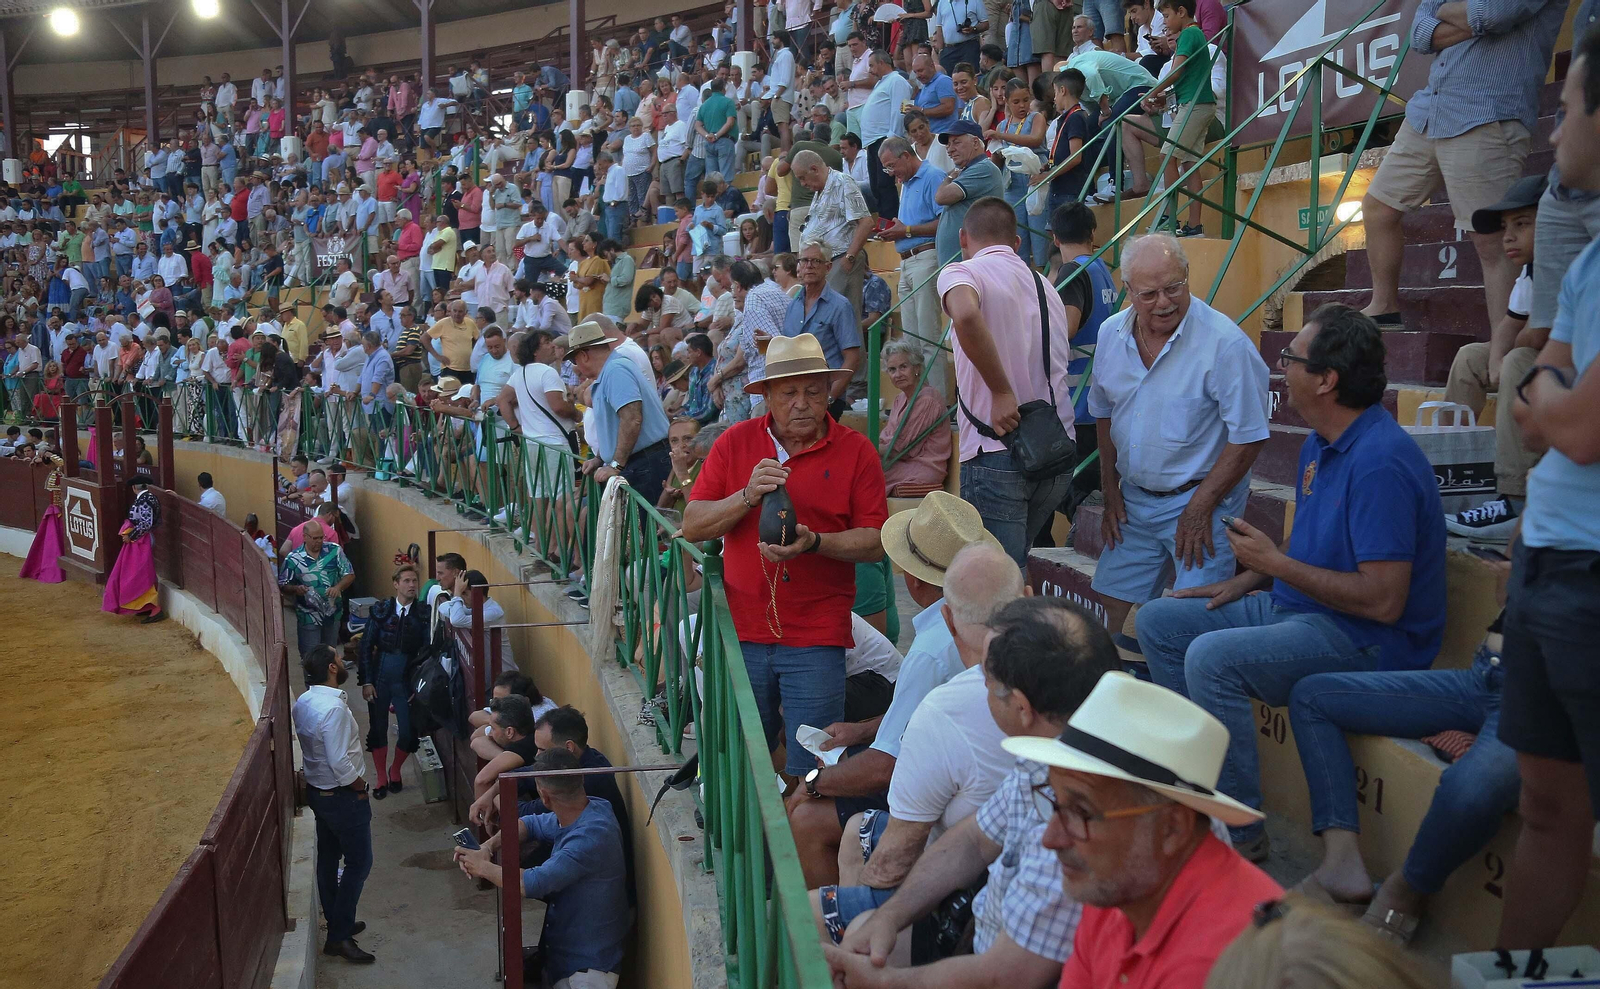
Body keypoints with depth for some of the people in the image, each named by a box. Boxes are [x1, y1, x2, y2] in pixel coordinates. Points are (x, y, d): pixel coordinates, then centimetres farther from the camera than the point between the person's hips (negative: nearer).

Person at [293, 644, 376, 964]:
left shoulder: (302, 702, 0)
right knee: (358, 862, 1)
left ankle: (338, 922, 33)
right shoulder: (334, 708, -28)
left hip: (316, 790, 9)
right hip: (342, 795, -9)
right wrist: (359, 786, -11)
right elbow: (340, 763, -29)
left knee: (328, 858, 19)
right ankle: (338, 937, 4)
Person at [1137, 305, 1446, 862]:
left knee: (1213, 657, -31)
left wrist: (1275, 564, -19)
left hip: (1365, 641, -10)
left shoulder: (1380, 462, -24)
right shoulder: (1320, 444, 8)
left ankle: (1239, 830, -16)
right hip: (1295, 608, 10)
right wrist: (1247, 579, 8)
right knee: (1158, 620, 7)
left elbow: (1383, 601, -28)